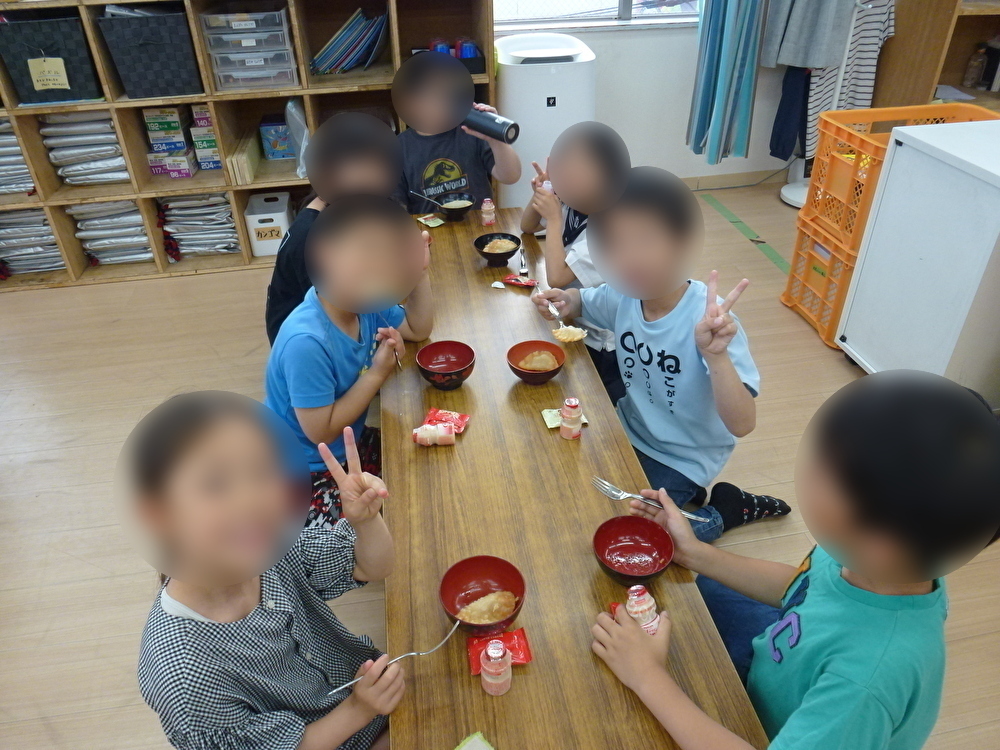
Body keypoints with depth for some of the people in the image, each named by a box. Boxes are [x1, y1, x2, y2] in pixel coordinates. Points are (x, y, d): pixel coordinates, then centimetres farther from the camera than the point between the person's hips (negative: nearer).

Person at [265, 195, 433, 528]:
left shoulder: (362, 301, -10)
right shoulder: (306, 342, -35)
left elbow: (418, 330, 6)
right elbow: (321, 432, -28)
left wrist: (420, 270, -8)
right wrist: (378, 373, -28)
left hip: (348, 445, 8)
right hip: (306, 473, -8)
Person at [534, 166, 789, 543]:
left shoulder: (709, 318, -31)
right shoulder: (624, 294, -15)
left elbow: (742, 425, -36)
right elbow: (581, 299, 8)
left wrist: (716, 355, -52)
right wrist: (564, 300, -15)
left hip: (681, 459, -6)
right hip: (631, 431, 6)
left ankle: (726, 510, 12)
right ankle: (686, 497, 22)